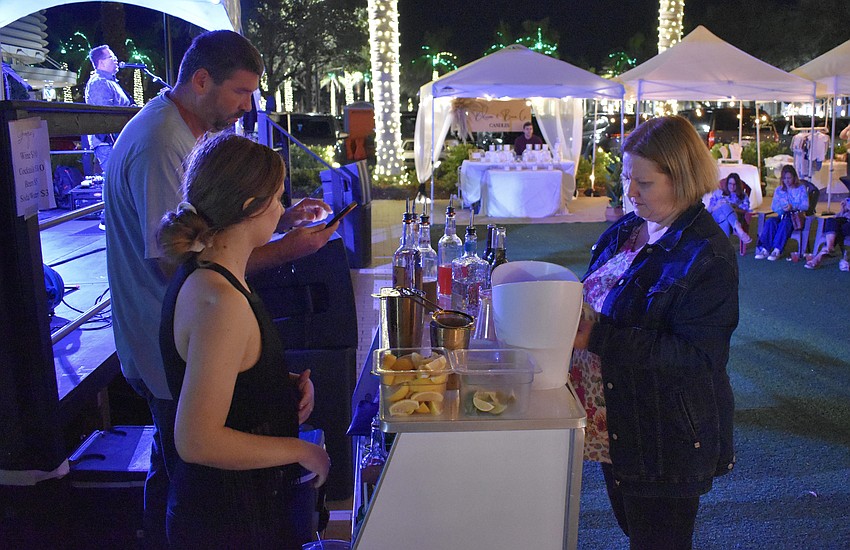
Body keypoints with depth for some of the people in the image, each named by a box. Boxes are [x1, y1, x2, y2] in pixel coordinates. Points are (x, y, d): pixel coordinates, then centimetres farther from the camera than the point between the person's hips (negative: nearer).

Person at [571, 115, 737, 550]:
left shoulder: (707, 257, -21)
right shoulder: (625, 230, 3)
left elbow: (695, 358, -26)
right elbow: (598, 298, 14)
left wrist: (597, 338, -30)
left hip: (666, 441, -7)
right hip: (614, 426, 7)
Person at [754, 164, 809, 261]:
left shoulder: (801, 188, 7)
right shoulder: (779, 190, 17)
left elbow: (805, 206, -5)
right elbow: (773, 206, 7)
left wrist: (793, 207, -24)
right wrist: (781, 208, -17)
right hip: (782, 216, 3)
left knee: (785, 223, -37)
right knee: (770, 221, -30)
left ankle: (777, 250, -44)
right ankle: (764, 248, -38)